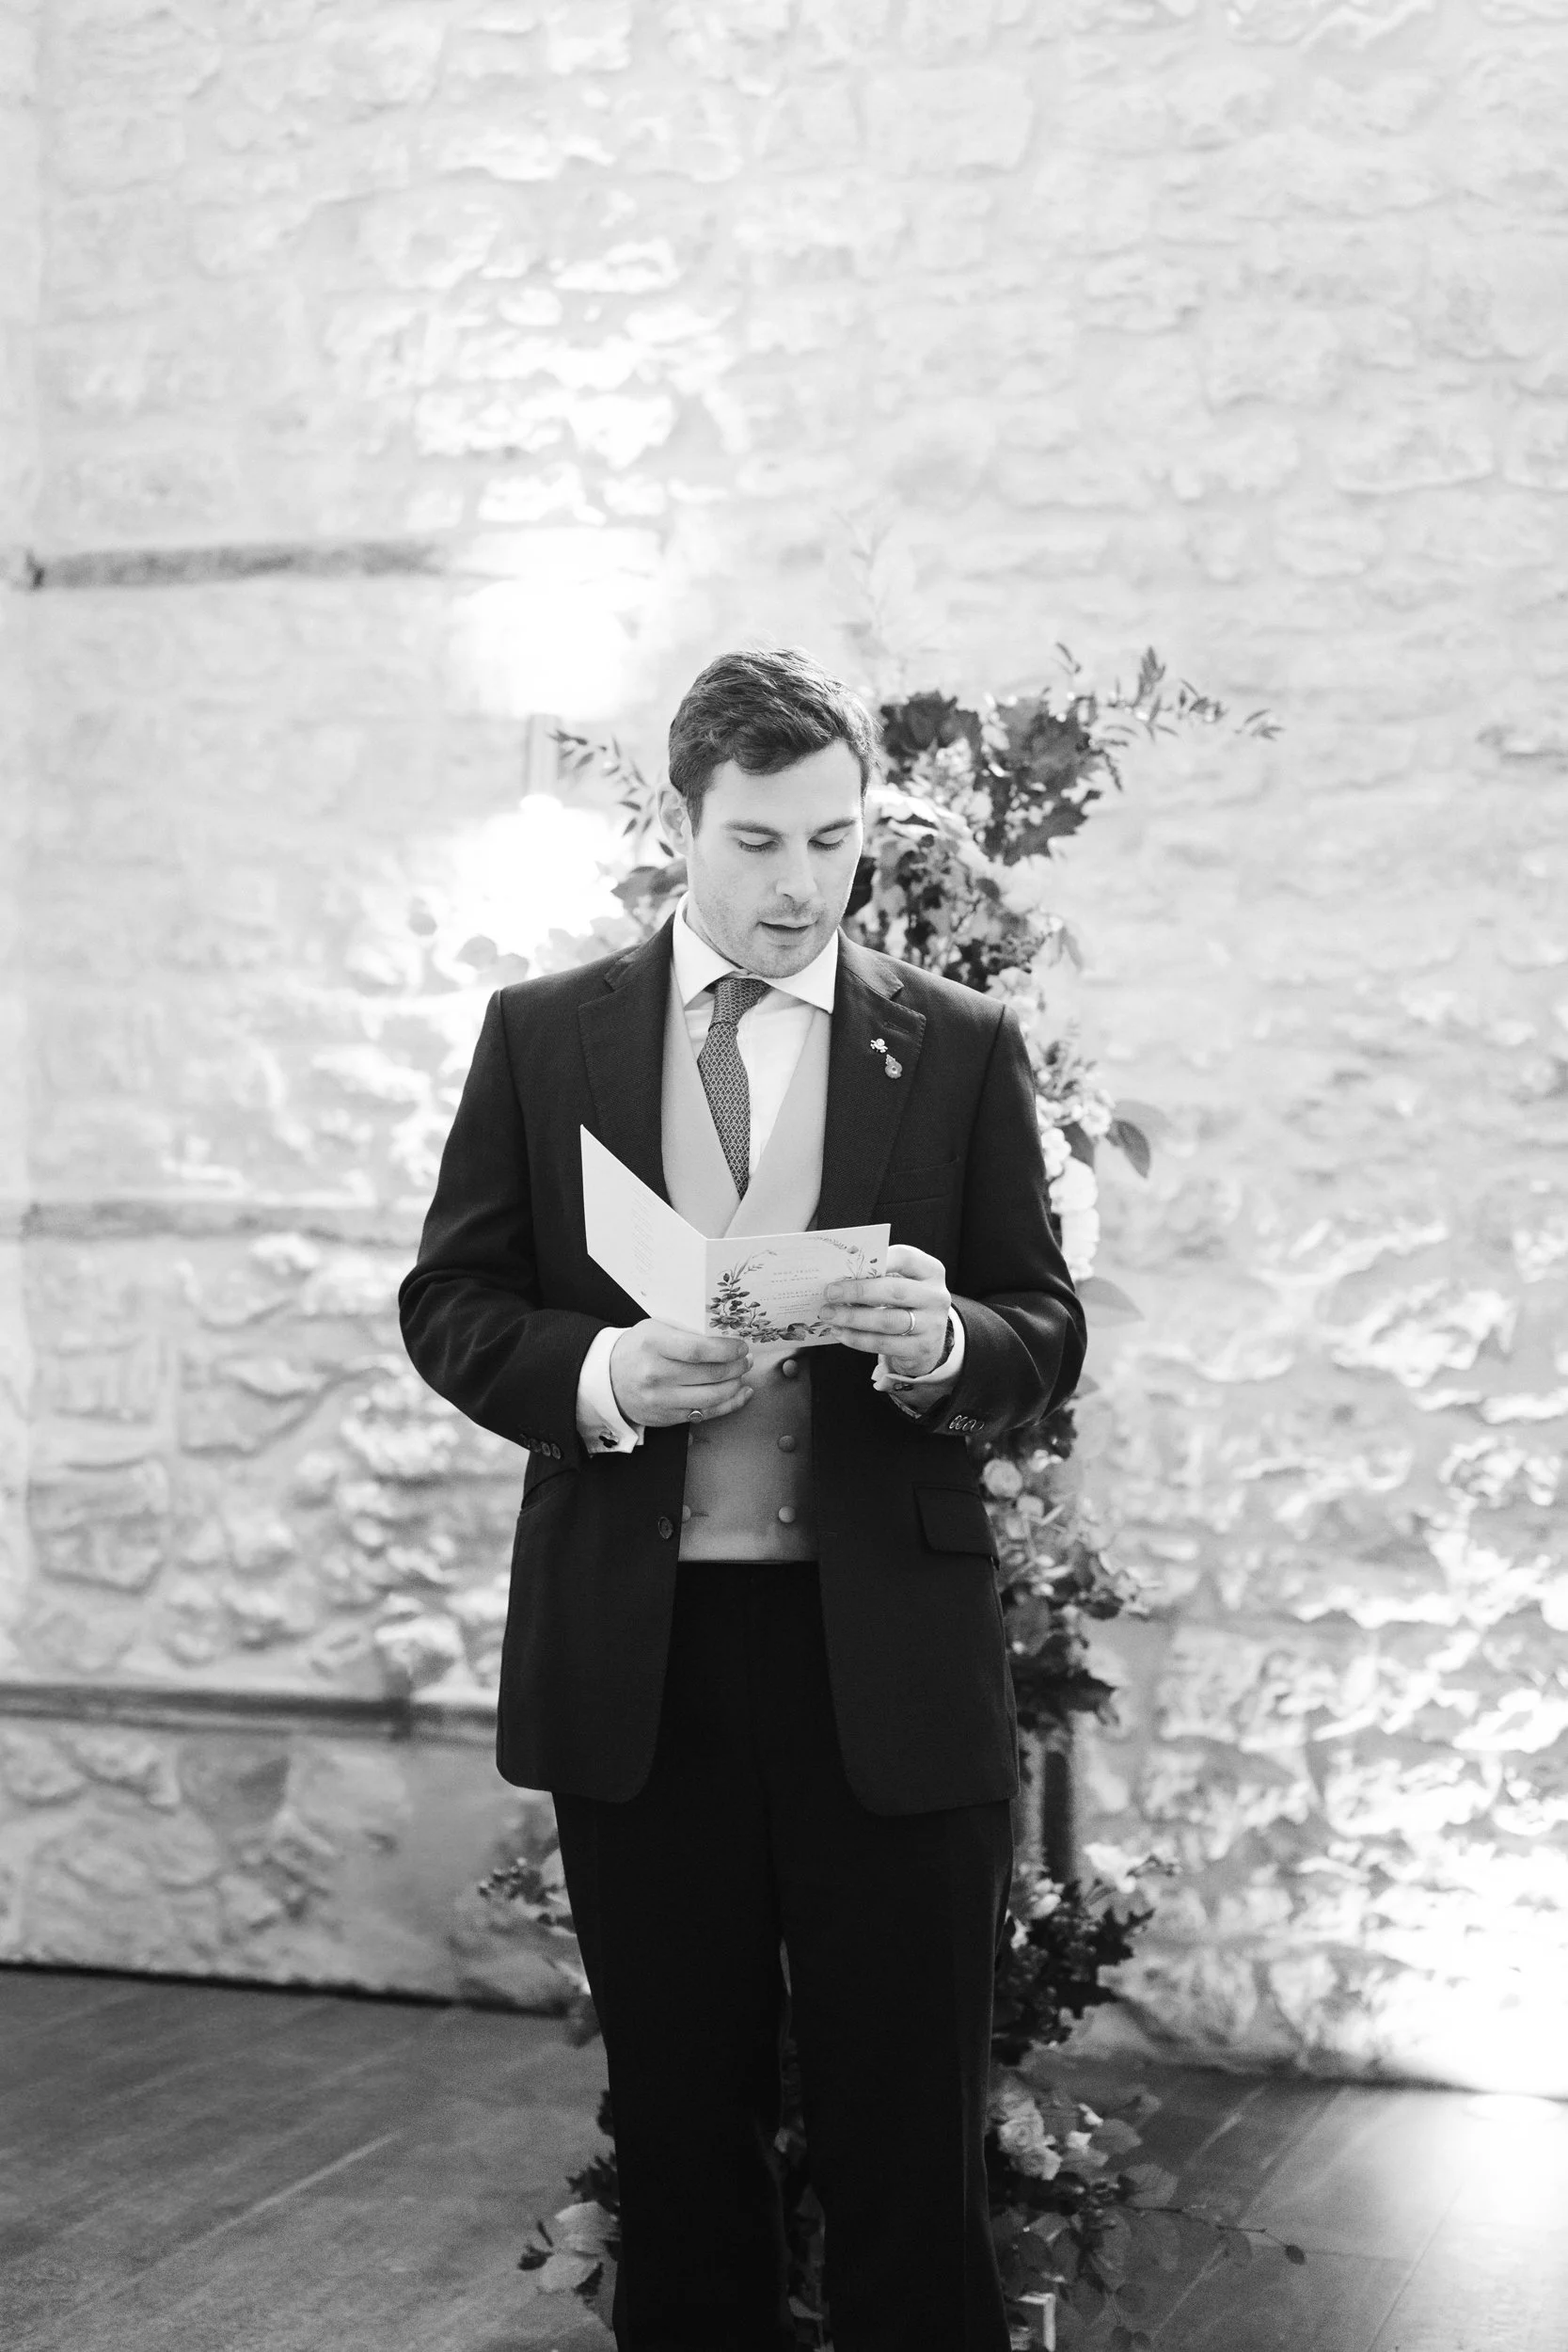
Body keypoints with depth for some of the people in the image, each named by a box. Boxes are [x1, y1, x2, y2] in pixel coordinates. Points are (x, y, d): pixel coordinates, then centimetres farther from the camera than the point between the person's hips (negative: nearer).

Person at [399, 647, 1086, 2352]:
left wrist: (940, 1341, -18)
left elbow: (1049, 1334, 5)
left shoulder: (959, 1047, 4)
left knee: (906, 2131, 4)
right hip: (632, 1654, 1)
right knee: (678, 2124, 13)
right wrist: (600, 1375, -14)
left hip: (887, 1654, -1)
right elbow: (449, 1302, 5)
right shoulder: (543, 1035, 6)